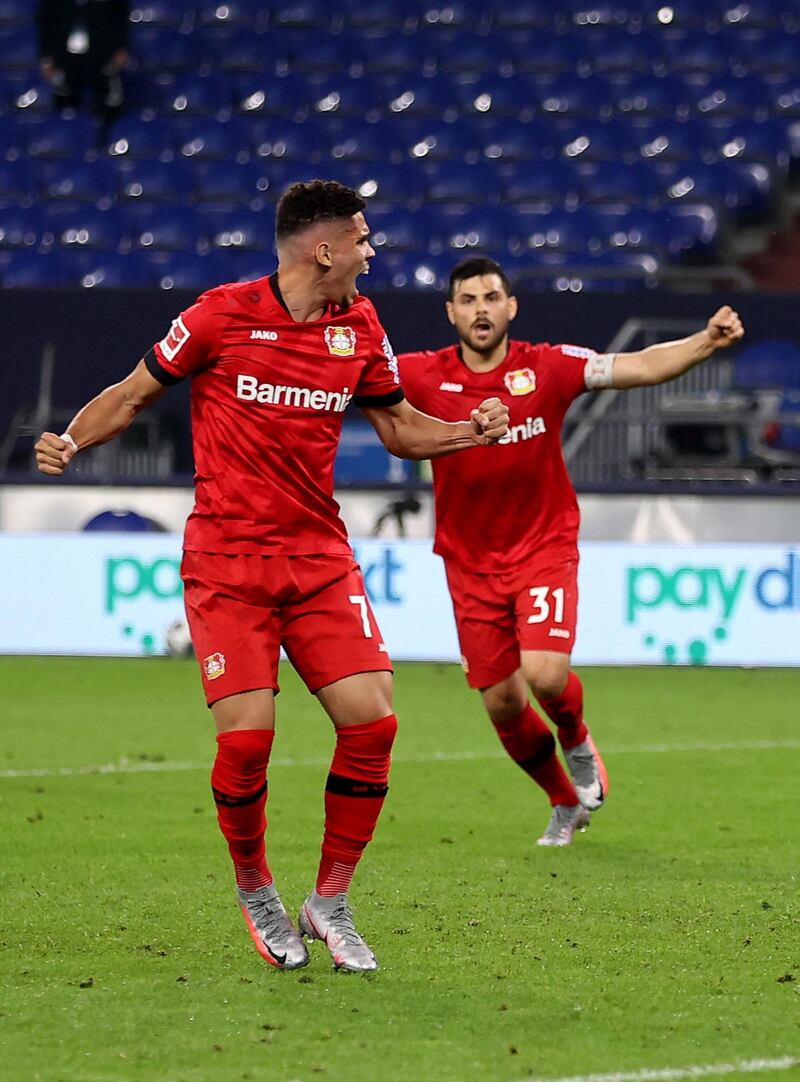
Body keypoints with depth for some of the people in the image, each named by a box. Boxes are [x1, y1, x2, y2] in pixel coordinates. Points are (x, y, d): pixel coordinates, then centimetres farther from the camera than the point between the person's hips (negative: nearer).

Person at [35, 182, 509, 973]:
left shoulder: (360, 327, 7)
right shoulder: (223, 315, -7)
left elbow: (398, 427, 19)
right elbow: (132, 395, 2)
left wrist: (472, 431, 1)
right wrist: (70, 441, -15)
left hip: (320, 559, 4)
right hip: (226, 564, -4)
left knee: (370, 720, -9)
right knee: (246, 738, -13)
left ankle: (330, 902, 8)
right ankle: (254, 891, 16)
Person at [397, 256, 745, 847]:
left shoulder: (548, 368, -9)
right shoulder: (424, 376, -8)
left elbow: (644, 366, -11)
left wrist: (706, 341, -27)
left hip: (544, 548, -2)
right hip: (470, 562, 2)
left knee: (545, 676, -22)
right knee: (502, 704, 5)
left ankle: (576, 739, 16)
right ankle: (567, 804, 32)